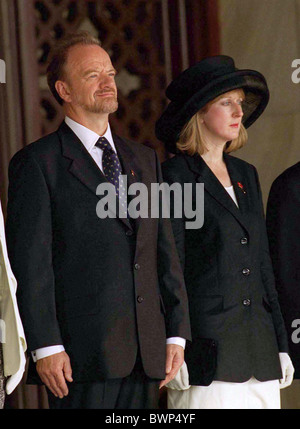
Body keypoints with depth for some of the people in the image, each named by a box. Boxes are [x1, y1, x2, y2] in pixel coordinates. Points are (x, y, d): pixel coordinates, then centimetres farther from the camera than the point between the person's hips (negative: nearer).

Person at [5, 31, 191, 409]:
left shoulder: (144, 160, 19)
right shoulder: (37, 163, -1)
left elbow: (166, 250, 17)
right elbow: (29, 263, -7)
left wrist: (176, 334, 9)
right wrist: (46, 347, -14)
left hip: (146, 351, 6)